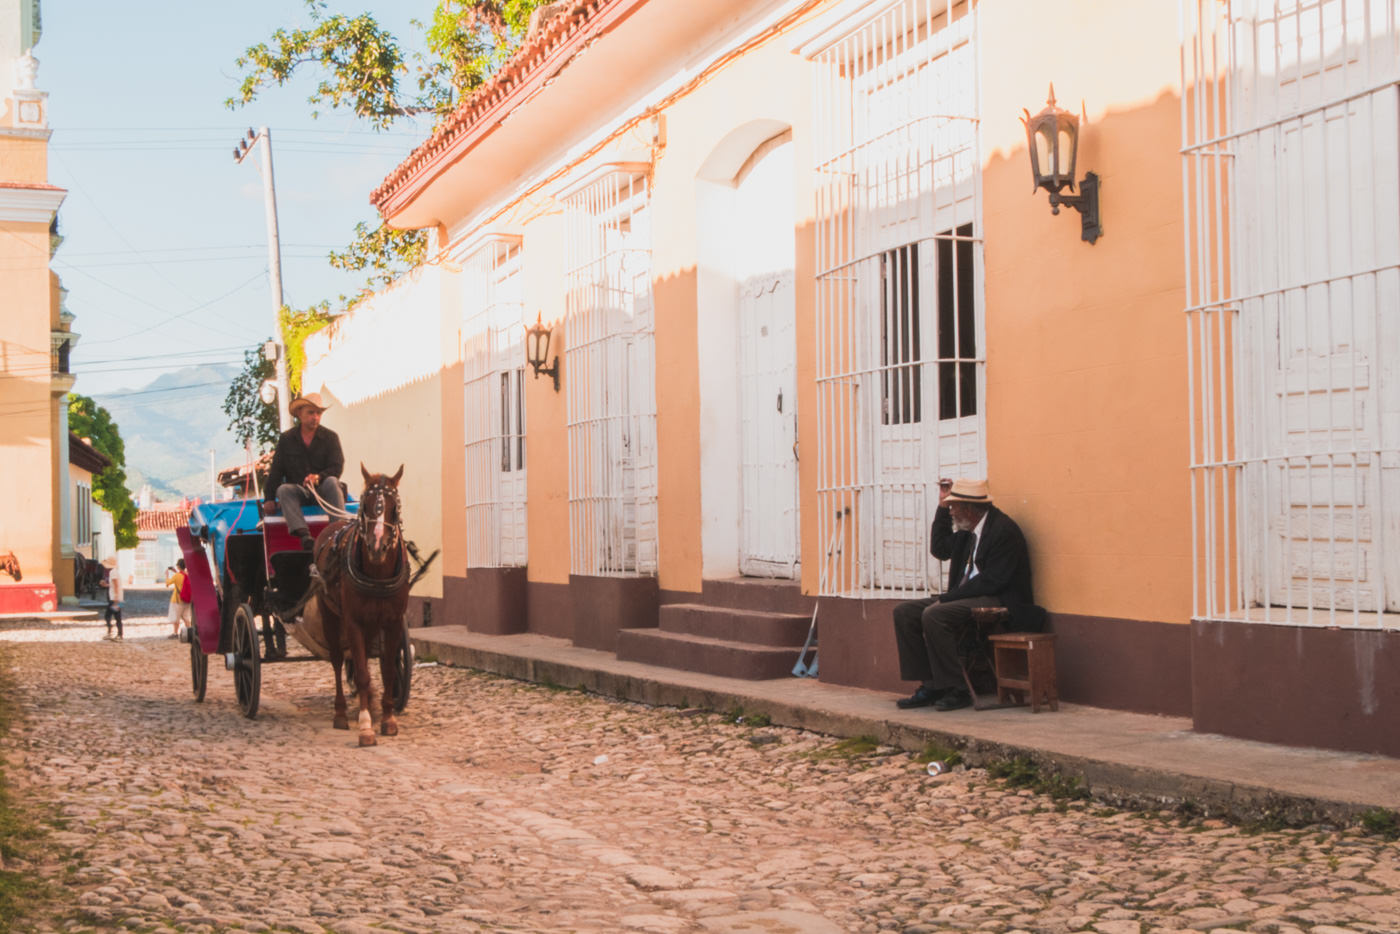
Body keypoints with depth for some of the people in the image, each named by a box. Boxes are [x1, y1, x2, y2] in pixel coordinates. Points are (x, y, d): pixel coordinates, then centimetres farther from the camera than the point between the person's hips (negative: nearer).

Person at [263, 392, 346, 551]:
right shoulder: (286, 438, 9)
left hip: (322, 489, -1)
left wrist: (319, 476, -25)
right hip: (299, 491, 1)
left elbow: (337, 467, -4)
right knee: (283, 490, -30)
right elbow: (276, 470, 6)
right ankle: (305, 536, -48)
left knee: (332, 482, -32)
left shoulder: (330, 437, 7)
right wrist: (270, 499, -4)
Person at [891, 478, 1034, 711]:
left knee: (934, 615, -30)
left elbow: (992, 581, -22)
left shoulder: (1004, 530, -16)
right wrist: (942, 506, 13)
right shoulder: (967, 529, 13)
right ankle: (930, 686, -4)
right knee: (905, 613, -2)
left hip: (999, 603, -10)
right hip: (968, 596, 10)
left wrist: (947, 598, -20)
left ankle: (957, 690, -20)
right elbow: (940, 550, 20)